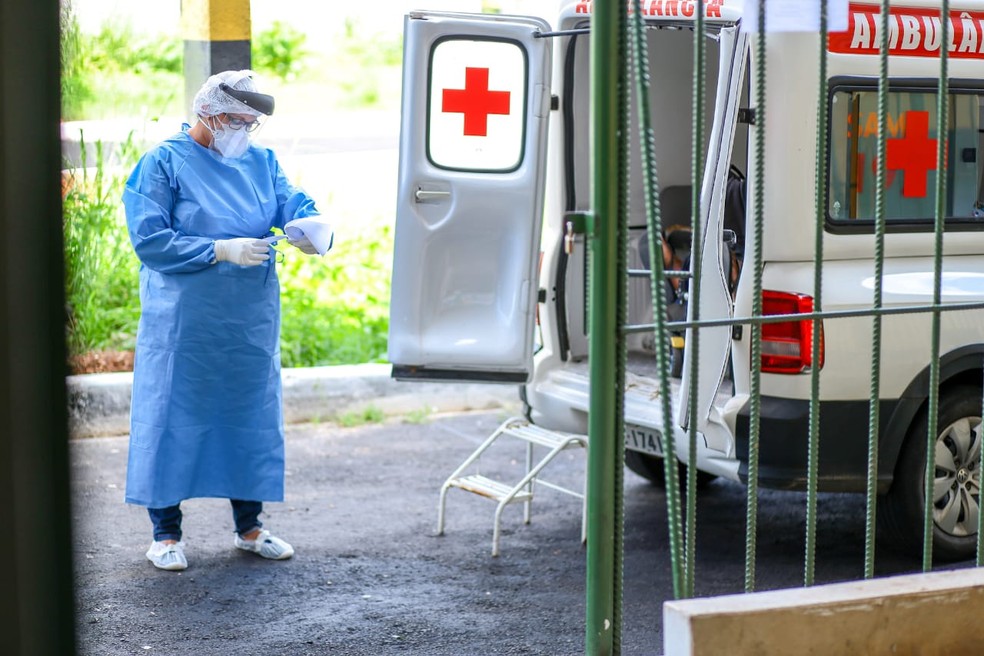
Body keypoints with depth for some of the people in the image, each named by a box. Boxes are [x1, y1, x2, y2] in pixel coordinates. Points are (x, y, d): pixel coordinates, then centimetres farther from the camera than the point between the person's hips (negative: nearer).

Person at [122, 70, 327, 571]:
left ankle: (249, 528, 24)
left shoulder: (261, 162, 10)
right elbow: (149, 240, -14)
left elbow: (294, 205, 1)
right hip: (183, 323, -5)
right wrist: (222, 251, -21)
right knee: (173, 419, 0)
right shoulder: (163, 163, -6)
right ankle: (166, 533, 12)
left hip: (251, 323, 5)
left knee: (252, 417, 11)